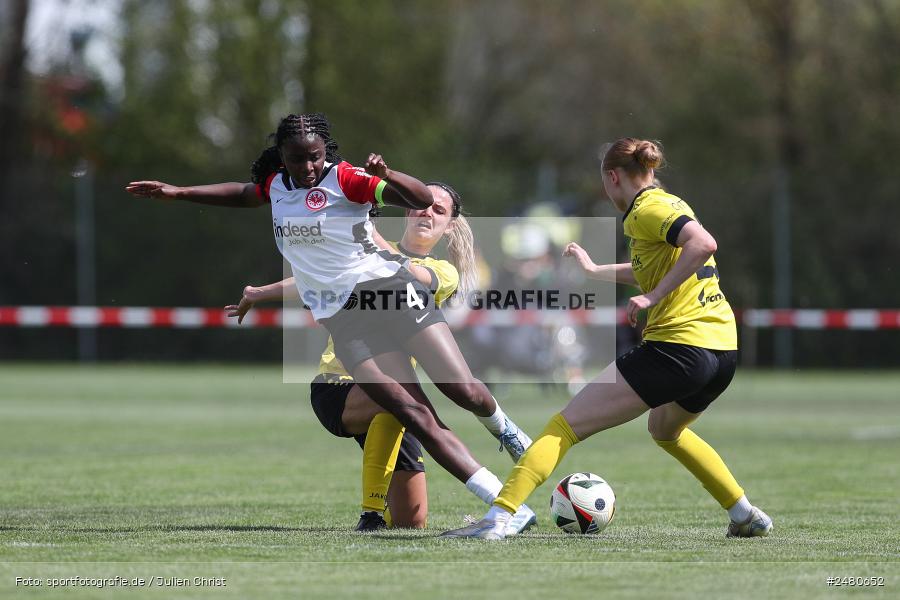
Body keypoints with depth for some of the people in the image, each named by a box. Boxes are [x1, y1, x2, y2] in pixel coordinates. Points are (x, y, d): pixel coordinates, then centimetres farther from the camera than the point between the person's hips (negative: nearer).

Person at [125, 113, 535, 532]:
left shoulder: (344, 179, -7)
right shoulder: (275, 184, 10)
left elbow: (422, 199, -17)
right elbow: (241, 194, 34)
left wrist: (386, 177, -36)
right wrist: (177, 193, 33)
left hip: (389, 290, -3)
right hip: (343, 318, 3)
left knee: (465, 392, -11)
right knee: (417, 418, -11)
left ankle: (502, 428, 28)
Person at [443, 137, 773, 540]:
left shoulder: (646, 209, -7)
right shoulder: (670, 203, 21)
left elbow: (702, 243, -24)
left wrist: (652, 297, -21)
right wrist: (594, 270, 49)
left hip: (679, 347, -9)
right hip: (723, 348, 9)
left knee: (566, 424, -7)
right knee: (665, 430, 37)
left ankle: (497, 518, -17)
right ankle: (747, 517, 35)